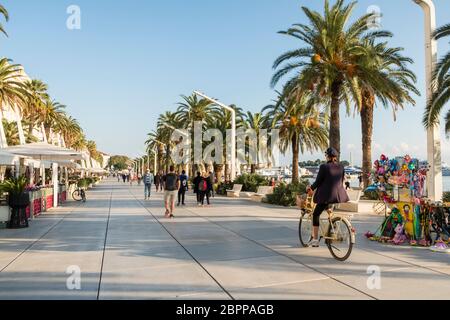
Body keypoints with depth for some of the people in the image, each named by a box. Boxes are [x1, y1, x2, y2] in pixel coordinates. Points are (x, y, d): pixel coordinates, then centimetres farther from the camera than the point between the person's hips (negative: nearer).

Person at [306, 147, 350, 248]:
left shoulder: (324, 167, -9)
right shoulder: (341, 167, 7)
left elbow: (318, 181, -6)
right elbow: (342, 181, 13)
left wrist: (311, 189, 11)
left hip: (326, 195, -5)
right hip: (339, 195, 6)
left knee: (316, 214, 6)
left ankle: (315, 239, 4)